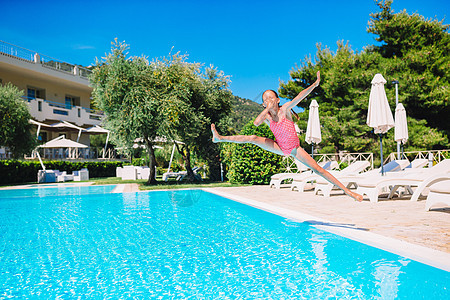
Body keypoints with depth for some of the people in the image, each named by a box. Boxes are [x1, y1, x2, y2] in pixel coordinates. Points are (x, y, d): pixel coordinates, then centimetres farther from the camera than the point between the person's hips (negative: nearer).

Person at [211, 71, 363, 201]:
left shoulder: (285, 109, -14)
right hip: (280, 148, 3)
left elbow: (300, 96, -25)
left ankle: (347, 191, -8)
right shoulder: (266, 116, -6)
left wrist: (315, 84, -34)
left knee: (318, 169, -11)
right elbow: (256, 123, -27)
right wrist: (267, 108, -24)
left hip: (294, 149, -3)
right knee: (254, 138, -8)